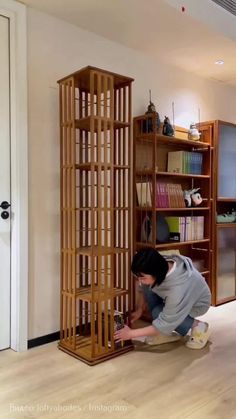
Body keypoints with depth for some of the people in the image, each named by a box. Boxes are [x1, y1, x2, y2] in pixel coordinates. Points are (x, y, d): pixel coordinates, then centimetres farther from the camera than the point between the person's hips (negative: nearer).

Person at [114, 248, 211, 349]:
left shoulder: (178, 289, -44)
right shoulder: (161, 264, -26)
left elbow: (164, 323, -33)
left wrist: (131, 333, -28)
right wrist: (139, 309, -1)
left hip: (197, 304, -6)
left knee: (158, 313, -27)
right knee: (148, 287, -18)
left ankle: (198, 326, -5)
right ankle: (166, 333, -4)